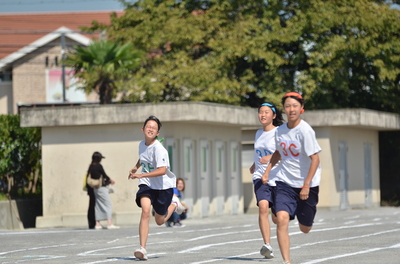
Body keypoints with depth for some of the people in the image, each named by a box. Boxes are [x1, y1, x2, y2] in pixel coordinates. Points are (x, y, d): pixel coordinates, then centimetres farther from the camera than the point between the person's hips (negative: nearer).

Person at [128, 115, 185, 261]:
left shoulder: (159, 149, -23)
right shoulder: (142, 145, -1)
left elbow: (162, 170, -34)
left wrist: (141, 175, -39)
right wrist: (136, 167, 6)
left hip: (163, 186, -4)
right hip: (146, 185, 4)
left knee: (159, 221, 9)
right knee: (145, 210, -23)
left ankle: (174, 203, 41)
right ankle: (142, 249, -26)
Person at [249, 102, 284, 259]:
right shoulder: (259, 133, 13)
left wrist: (270, 158, -31)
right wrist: (254, 165, 36)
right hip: (260, 176, 4)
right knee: (263, 207, -21)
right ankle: (267, 246, -27)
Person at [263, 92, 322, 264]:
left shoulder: (305, 130, -16)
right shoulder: (280, 130, 1)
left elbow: (315, 158, -17)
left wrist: (306, 186, -21)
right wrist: (267, 171, 10)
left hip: (307, 184, -3)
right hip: (284, 182, 3)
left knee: (305, 228, 9)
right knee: (281, 219, -19)